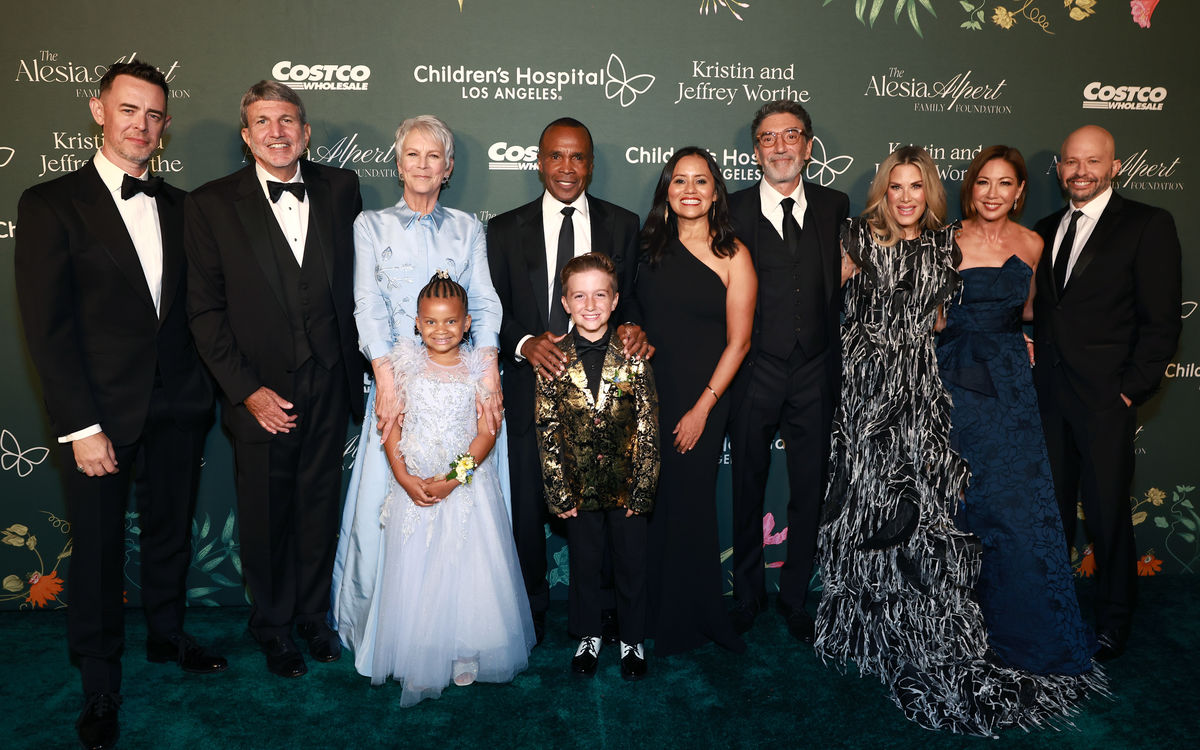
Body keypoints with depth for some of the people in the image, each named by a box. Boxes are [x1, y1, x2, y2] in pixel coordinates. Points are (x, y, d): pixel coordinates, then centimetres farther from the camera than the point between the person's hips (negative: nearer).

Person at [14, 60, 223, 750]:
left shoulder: (179, 206, 7)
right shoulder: (51, 204, -7)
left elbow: (193, 305, 9)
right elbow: (48, 326, -11)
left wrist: (205, 394, 2)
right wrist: (81, 426, -15)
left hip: (179, 406, 4)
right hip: (101, 411, -4)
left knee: (172, 529, 18)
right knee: (98, 545, 9)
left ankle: (168, 636, 41)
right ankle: (101, 684, 28)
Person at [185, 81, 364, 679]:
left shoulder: (340, 188, 2)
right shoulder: (212, 204, -5)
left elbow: (355, 281, 6)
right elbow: (205, 310, -6)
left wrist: (355, 366, 2)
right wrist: (247, 390, -12)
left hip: (328, 385, 2)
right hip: (261, 393, -2)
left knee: (320, 506, 16)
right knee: (266, 516, 13)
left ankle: (313, 613, 38)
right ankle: (273, 626, 36)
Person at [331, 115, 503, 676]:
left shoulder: (467, 229, 12)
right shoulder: (372, 225, 9)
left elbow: (485, 304, 1)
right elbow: (369, 306, -2)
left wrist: (489, 378, -13)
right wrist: (387, 381, -16)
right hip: (396, 376, -1)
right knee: (383, 497, -2)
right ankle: (377, 626, 16)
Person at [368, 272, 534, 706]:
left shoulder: (479, 368, -2)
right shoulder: (406, 364, 2)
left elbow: (487, 433, -6)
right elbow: (391, 426, 0)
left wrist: (453, 479, -15)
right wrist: (405, 478, -12)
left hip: (467, 483, -1)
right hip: (413, 485, 1)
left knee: (467, 570, 3)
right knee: (414, 570, 4)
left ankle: (466, 654, 21)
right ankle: (419, 663, 19)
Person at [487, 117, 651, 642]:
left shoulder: (622, 225, 7)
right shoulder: (505, 229, 6)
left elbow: (631, 296, 6)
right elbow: (493, 309, 3)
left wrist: (632, 325, -17)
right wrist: (525, 342, -17)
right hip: (531, 387, 1)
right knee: (528, 508, 11)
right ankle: (532, 607, 32)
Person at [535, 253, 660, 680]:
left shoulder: (633, 358, -8)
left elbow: (647, 429, -6)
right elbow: (547, 433, -4)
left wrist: (640, 491, -9)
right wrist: (559, 494, -6)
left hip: (627, 485, 0)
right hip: (578, 485, 1)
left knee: (631, 565, 13)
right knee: (584, 564, 16)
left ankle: (632, 639, 35)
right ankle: (588, 636, 39)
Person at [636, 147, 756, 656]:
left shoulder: (732, 256, -5)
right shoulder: (652, 248, 6)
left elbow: (738, 341, -7)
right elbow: (638, 318, 12)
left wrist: (702, 408, -11)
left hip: (702, 398, -3)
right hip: (648, 394, 3)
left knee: (688, 503, 3)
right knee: (648, 502, 6)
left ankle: (687, 619, 25)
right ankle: (648, 610, 27)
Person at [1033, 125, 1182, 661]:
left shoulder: (1148, 225, -3)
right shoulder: (1045, 230, 14)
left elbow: (1161, 321, -7)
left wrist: (1131, 391, -12)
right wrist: (1036, 368, 2)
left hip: (1105, 397, -4)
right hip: (1049, 395, 5)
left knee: (1106, 515, 3)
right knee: (1050, 510, 12)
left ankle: (1114, 621, 22)